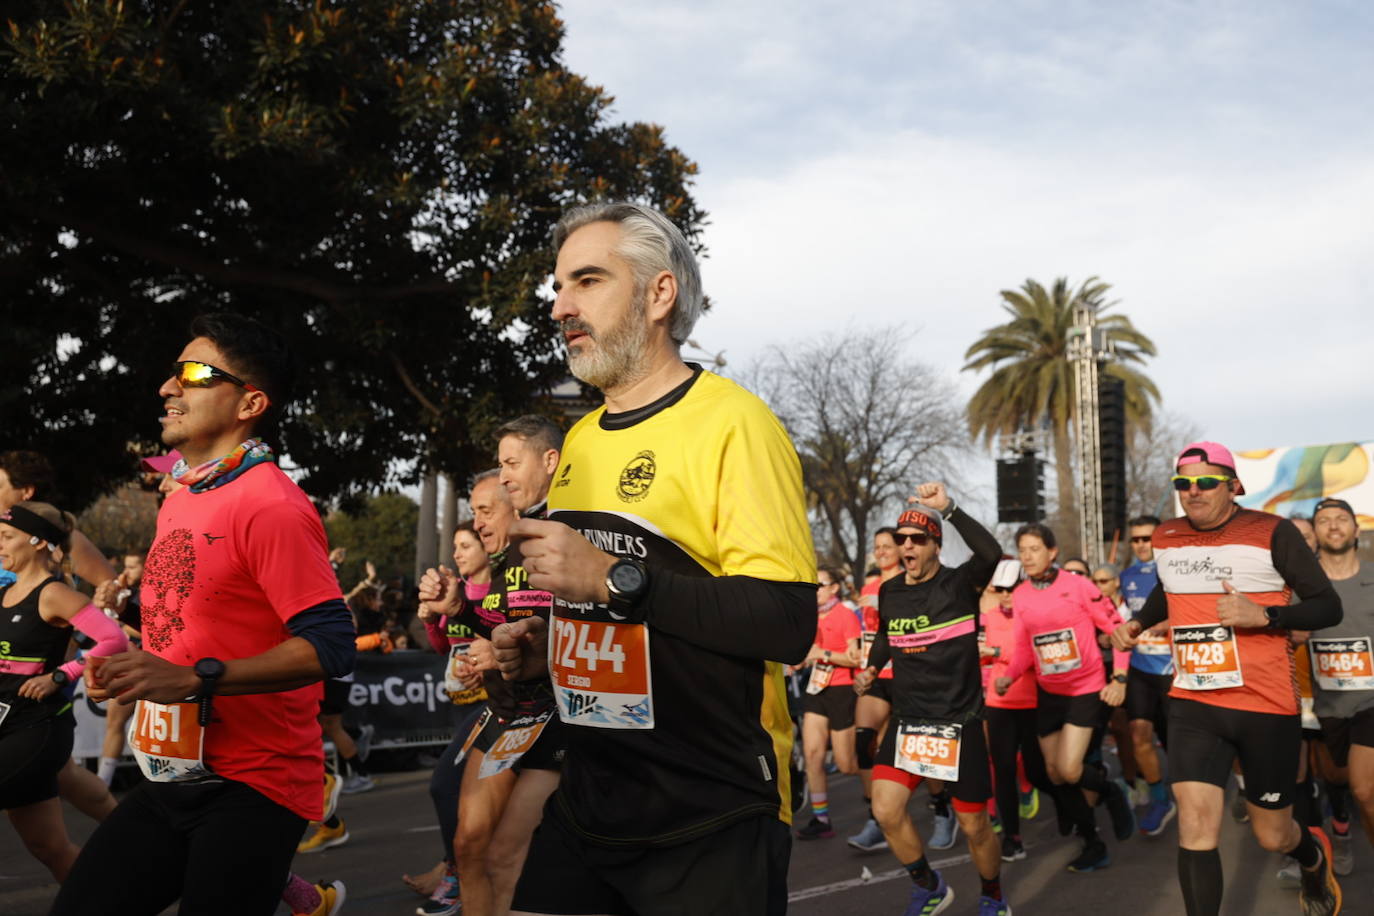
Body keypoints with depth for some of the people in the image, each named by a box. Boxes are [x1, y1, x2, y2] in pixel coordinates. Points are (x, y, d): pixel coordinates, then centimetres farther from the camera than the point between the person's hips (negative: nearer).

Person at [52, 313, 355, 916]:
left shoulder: (271, 505, -15)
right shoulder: (179, 503, 14)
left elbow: (330, 646, -23)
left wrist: (194, 679, -27)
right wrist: (131, 672, 8)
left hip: (250, 790, -8)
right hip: (173, 777, 9)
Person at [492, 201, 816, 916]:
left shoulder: (731, 422, -13)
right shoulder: (580, 440, 11)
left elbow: (789, 625, -22)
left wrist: (616, 579, -26)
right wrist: (545, 645, 6)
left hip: (711, 820, -6)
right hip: (587, 800, 7)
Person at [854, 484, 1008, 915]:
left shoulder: (960, 584, -10)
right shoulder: (889, 591, 4)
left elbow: (991, 553, -33)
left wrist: (948, 508, -36)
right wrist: (871, 667, 8)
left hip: (959, 723, -4)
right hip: (907, 721, 4)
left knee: (974, 826, 5)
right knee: (886, 811, -8)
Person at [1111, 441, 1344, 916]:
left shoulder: (1273, 533, -10)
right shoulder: (1165, 538, 5)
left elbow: (1329, 607, -9)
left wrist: (1262, 615, -23)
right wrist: (1138, 622, 9)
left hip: (1266, 704, -3)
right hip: (1193, 703, 3)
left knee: (1273, 836, 12)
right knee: (1195, 827, -12)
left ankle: (1315, 858, 49)